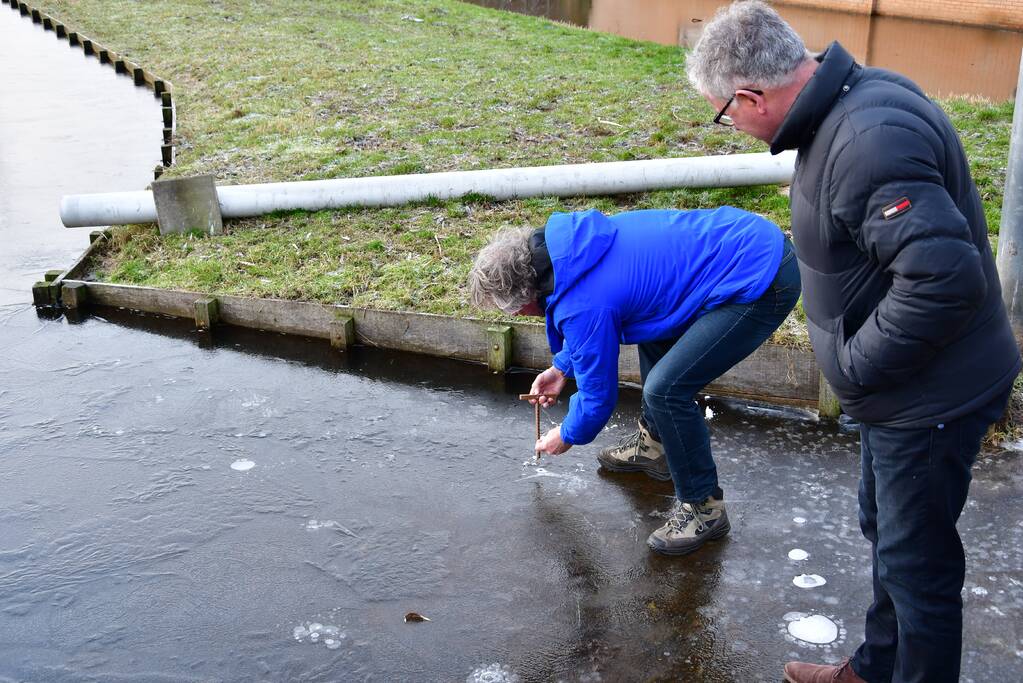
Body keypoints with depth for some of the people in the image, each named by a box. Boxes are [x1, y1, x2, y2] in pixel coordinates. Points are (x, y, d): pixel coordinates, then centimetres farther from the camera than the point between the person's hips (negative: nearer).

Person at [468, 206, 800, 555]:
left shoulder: (583, 305, -20)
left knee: (665, 389, -14)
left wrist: (567, 437, 16)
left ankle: (703, 506, 6)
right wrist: (561, 367, 34)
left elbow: (598, 394, -4)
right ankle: (653, 443, 40)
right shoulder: (570, 241, 6)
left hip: (762, 286, -10)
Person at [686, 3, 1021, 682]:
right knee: (886, 530, 26)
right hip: (903, 387, 11)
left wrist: (857, 365, -22)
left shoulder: (869, 143, -30)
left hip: (933, 399, -10)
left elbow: (945, 276, -37)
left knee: (914, 557, 8)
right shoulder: (857, 98, 2)